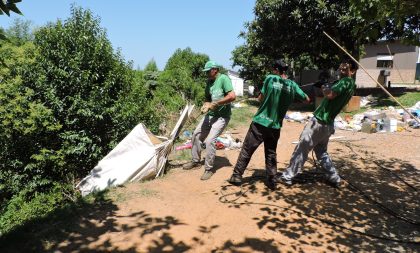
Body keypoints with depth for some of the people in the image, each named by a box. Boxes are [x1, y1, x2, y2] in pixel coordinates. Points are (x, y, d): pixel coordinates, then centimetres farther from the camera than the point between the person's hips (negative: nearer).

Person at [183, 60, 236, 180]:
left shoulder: (224, 78, -15)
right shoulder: (209, 82, 8)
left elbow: (232, 96, -26)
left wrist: (215, 104, -21)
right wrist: (206, 105, -5)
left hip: (222, 116, -8)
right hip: (210, 114, 9)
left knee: (209, 140, -18)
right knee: (196, 134, 11)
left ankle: (209, 169, -2)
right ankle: (196, 161, 27)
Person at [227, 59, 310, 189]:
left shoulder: (270, 78, -6)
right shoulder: (292, 85, 3)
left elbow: (260, 98, -1)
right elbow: (307, 99, 14)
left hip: (260, 122, -3)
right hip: (275, 126, 3)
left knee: (247, 149, 6)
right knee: (271, 152, 18)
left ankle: (237, 176, 11)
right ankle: (271, 180, 19)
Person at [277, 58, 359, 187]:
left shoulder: (346, 81, -13)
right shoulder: (350, 85, 16)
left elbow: (330, 95, -24)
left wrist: (324, 88, -5)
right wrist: (327, 88, 10)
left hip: (319, 121, -9)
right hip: (327, 124, 9)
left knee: (301, 148, -3)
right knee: (321, 152, 22)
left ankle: (287, 176, 3)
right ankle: (334, 178, 24)